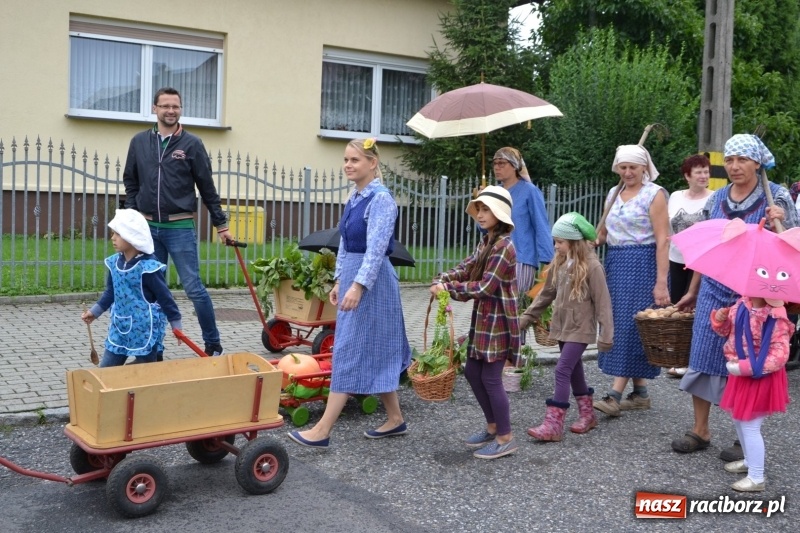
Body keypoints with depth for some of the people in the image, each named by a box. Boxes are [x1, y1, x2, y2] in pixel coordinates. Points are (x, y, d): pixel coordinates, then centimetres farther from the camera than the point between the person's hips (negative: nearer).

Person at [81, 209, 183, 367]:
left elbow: (164, 296, -13)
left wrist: (175, 324, -10)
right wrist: (94, 312, 14)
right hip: (120, 327, 7)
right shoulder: (114, 262, 2)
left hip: (145, 330, -7)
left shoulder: (147, 267, -19)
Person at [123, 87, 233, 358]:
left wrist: (221, 224, 2)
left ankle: (213, 345, 8)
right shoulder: (139, 142, 7)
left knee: (194, 288, -4)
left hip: (180, 228, -3)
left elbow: (207, 188, 1)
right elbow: (131, 183, 15)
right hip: (148, 228, 3)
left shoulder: (192, 144, -1)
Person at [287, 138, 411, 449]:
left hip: (371, 281, -9)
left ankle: (322, 431, -2)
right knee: (375, 353, 14)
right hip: (353, 277, 9)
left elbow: (376, 248, -23)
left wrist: (358, 285, -30)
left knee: (350, 352, -6)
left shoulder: (381, 199, -15)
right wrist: (339, 280, 18)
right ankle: (395, 419, 25)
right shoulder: (354, 197, 12)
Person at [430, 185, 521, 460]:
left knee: (491, 378, -3)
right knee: (472, 372, 15)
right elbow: (465, 269, 8)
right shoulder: (485, 242, 12)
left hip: (498, 321, -10)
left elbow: (484, 287, -22)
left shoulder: (505, 246, -19)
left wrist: (448, 289, -19)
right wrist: (441, 280, -11)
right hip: (482, 318, 10)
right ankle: (492, 427, 30)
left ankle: (506, 439, 10)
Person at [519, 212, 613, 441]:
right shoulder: (559, 263, 5)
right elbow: (547, 293, 14)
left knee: (563, 370, -12)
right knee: (574, 370, 17)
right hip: (562, 327, 8)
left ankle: (553, 424, -10)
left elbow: (602, 302, -15)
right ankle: (587, 414, 33)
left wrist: (605, 335, -16)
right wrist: (528, 316, 12)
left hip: (581, 329, -8)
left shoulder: (591, 267, -16)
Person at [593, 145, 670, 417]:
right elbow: (605, 233, 21)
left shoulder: (654, 194, -6)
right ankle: (640, 393, 16)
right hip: (615, 263, 7)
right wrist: (594, 240, -2)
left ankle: (615, 395, -9)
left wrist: (661, 281, -18)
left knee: (630, 326, -8)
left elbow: (662, 240, -12)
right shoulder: (613, 193, 14)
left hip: (641, 264, -7)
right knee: (620, 325, 7)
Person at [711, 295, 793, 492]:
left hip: (761, 378, -8)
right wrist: (720, 319, -11)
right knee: (738, 419, 22)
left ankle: (756, 478, 13)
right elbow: (728, 330, 12)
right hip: (741, 374, 9)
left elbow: (779, 355, -26)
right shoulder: (742, 305, -2)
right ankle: (750, 461, 43)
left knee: (750, 426, -1)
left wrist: (746, 367, -29)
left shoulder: (776, 318, -25)